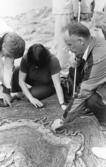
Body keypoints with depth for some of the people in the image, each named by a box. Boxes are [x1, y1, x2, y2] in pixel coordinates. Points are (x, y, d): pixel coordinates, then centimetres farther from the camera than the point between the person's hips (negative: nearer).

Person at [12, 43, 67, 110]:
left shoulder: (53, 61, -34)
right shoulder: (26, 59, -28)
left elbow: (57, 84, -36)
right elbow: (21, 80, -23)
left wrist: (62, 104, -41)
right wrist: (31, 98, -30)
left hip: (48, 84, -1)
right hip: (33, 80, 2)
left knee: (34, 93, -30)